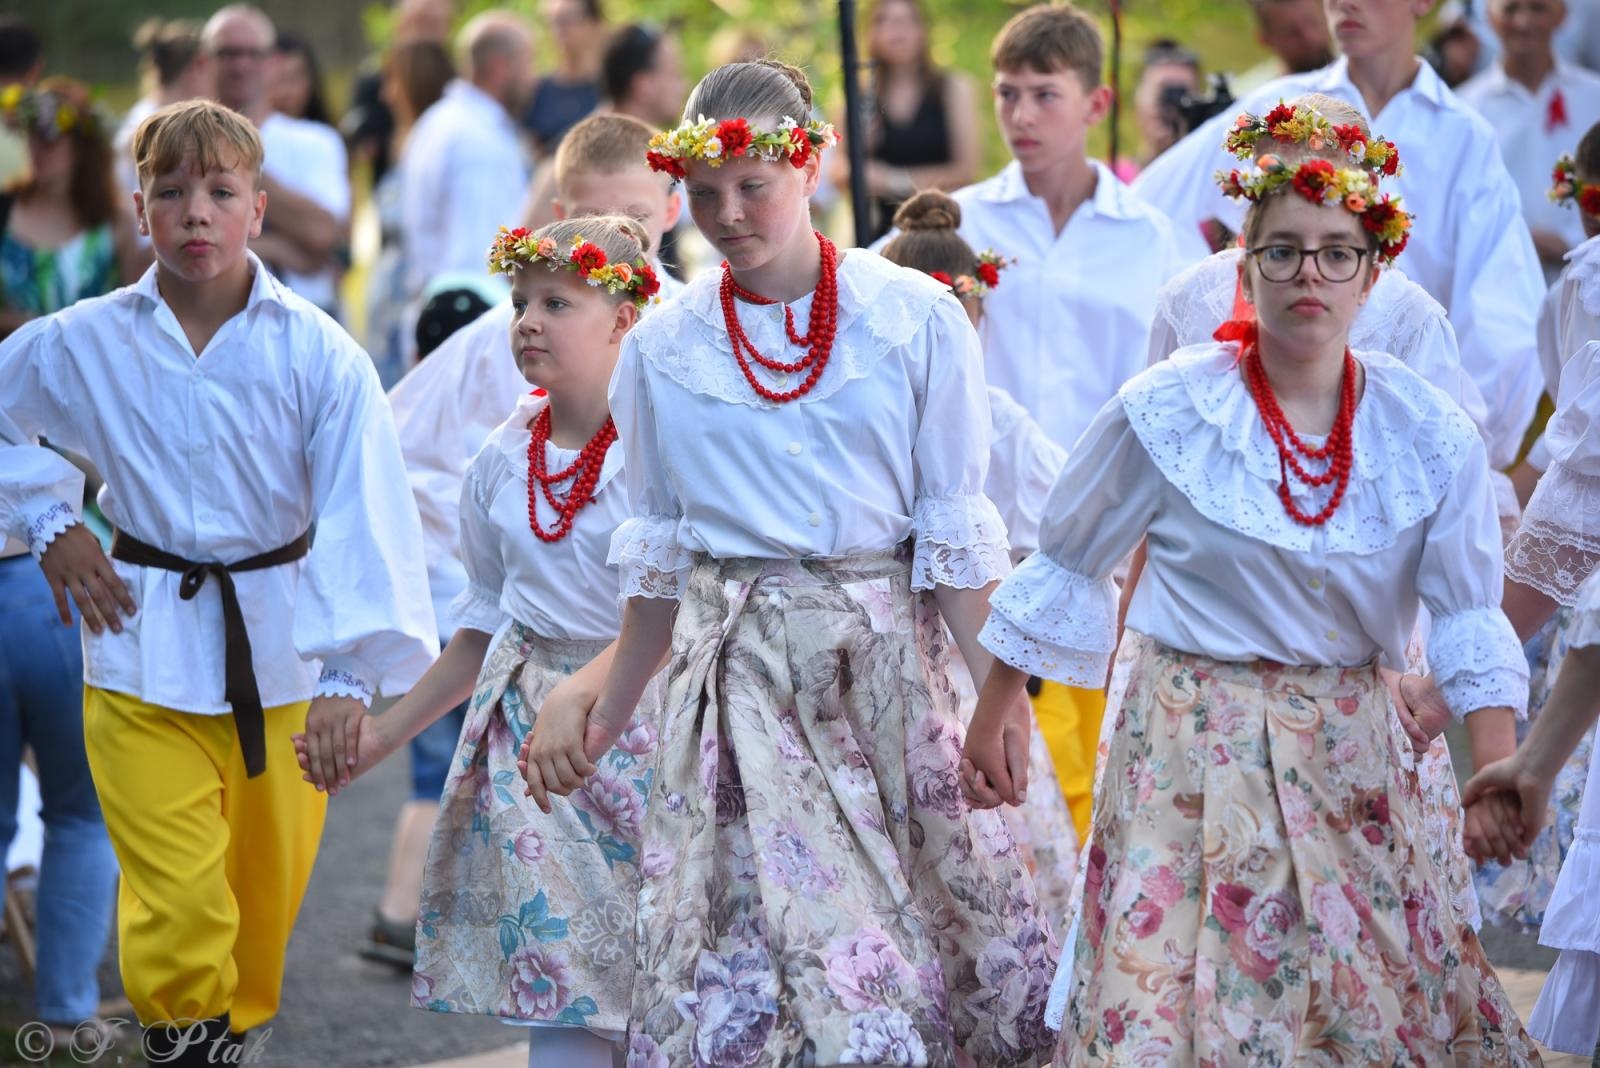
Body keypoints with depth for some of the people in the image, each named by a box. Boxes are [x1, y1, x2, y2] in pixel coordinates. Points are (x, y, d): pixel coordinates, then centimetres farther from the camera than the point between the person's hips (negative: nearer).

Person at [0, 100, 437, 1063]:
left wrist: (350, 675, -26)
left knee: (269, 892, 15)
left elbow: (366, 513, -17)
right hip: (143, 650, 0)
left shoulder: (319, 353, -10)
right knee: (180, 908, -10)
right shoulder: (79, 344, -3)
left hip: (283, 645, 1)